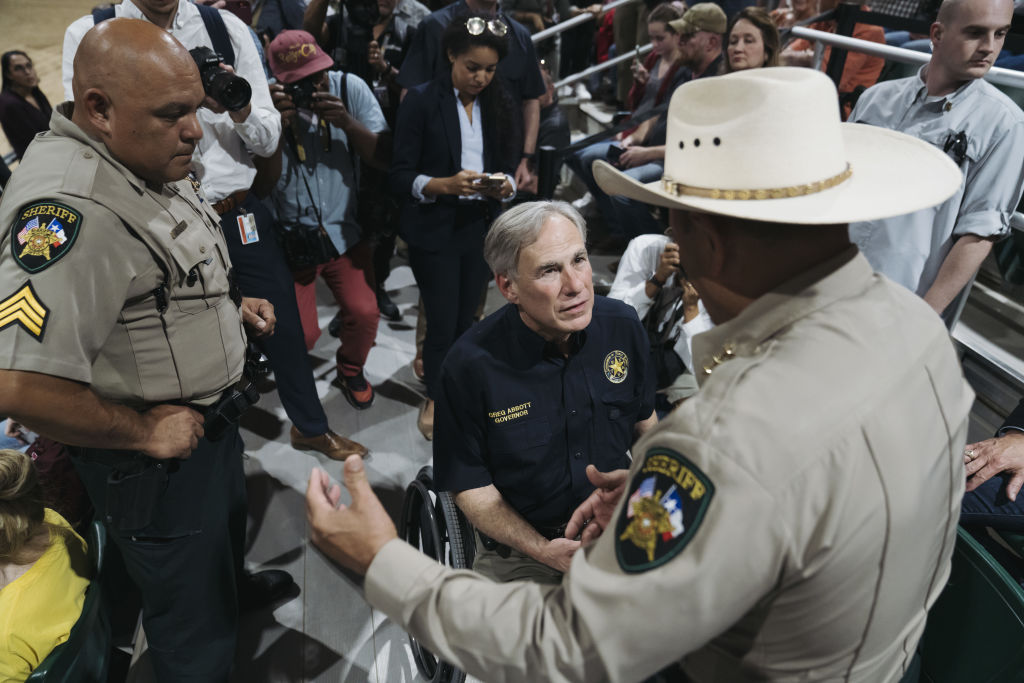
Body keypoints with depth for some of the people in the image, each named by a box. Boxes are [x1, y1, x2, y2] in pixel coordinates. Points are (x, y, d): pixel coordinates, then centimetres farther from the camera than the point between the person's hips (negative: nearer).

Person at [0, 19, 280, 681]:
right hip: (157, 460, -10)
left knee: (230, 521, 36)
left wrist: (229, 301, 4)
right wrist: (142, 432, -25)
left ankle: (234, 582, 65)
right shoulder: (68, 206, -33)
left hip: (208, 417, 10)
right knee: (195, 629, 12)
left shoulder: (148, 159, -1)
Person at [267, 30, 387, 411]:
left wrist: (346, 122, -26)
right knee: (300, 334, -5)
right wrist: (278, 124, -28)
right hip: (289, 238, -1)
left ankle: (351, 368, 23)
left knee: (364, 314, -12)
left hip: (344, 232, 2)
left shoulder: (350, 88, -8)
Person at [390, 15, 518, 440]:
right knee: (443, 323, 0)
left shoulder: (498, 104, 6)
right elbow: (400, 176, -10)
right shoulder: (421, 102, -8)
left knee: (466, 321, 12)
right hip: (435, 231, -4)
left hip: (482, 227, 4)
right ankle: (434, 401, 25)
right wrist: (446, 185, -26)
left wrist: (506, 185, -14)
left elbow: (509, 163, 9)